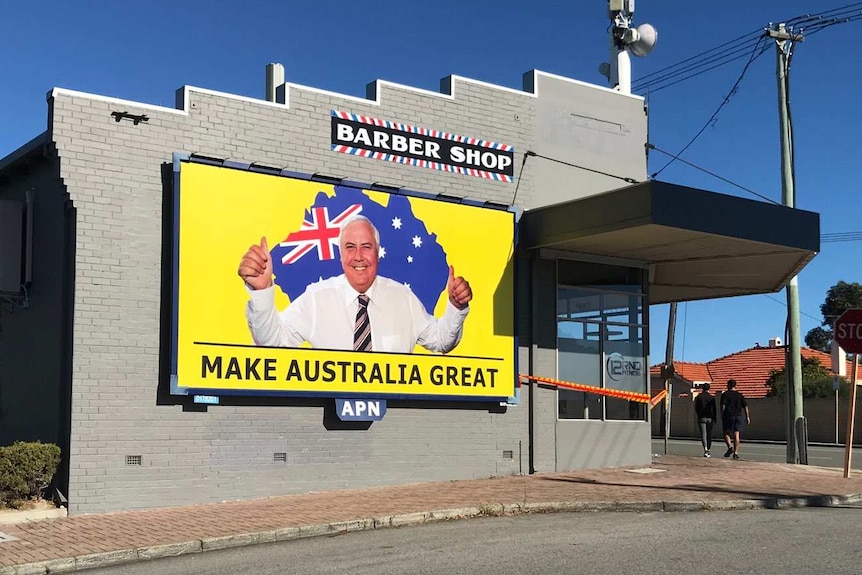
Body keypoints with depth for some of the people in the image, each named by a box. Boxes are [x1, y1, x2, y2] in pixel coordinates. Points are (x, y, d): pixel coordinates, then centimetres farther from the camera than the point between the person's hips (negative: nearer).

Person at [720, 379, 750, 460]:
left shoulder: (725, 394, 2)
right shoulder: (740, 395, 12)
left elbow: (723, 406, -8)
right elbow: (745, 406, 8)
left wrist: (722, 416, -4)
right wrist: (747, 417, 10)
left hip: (728, 416, -3)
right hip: (738, 416, 3)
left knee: (726, 433, 6)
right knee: (736, 434, 3)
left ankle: (730, 446, -19)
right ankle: (736, 452, -2)